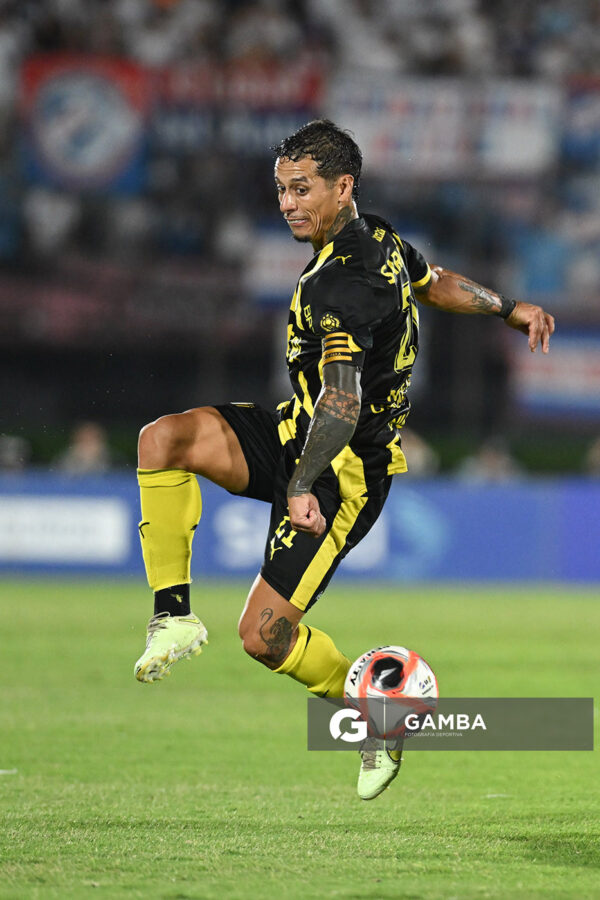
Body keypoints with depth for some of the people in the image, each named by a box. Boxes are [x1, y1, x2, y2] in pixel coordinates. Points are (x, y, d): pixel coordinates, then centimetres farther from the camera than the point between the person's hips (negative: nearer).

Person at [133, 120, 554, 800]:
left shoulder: (339, 285, -26)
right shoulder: (379, 241, 4)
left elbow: (343, 400, -36)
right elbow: (438, 285, 23)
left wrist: (303, 486, -48)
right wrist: (510, 310, 41)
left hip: (345, 470, -9)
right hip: (297, 432, 9)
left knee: (265, 635, -9)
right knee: (161, 439, -14)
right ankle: (173, 617, -11)